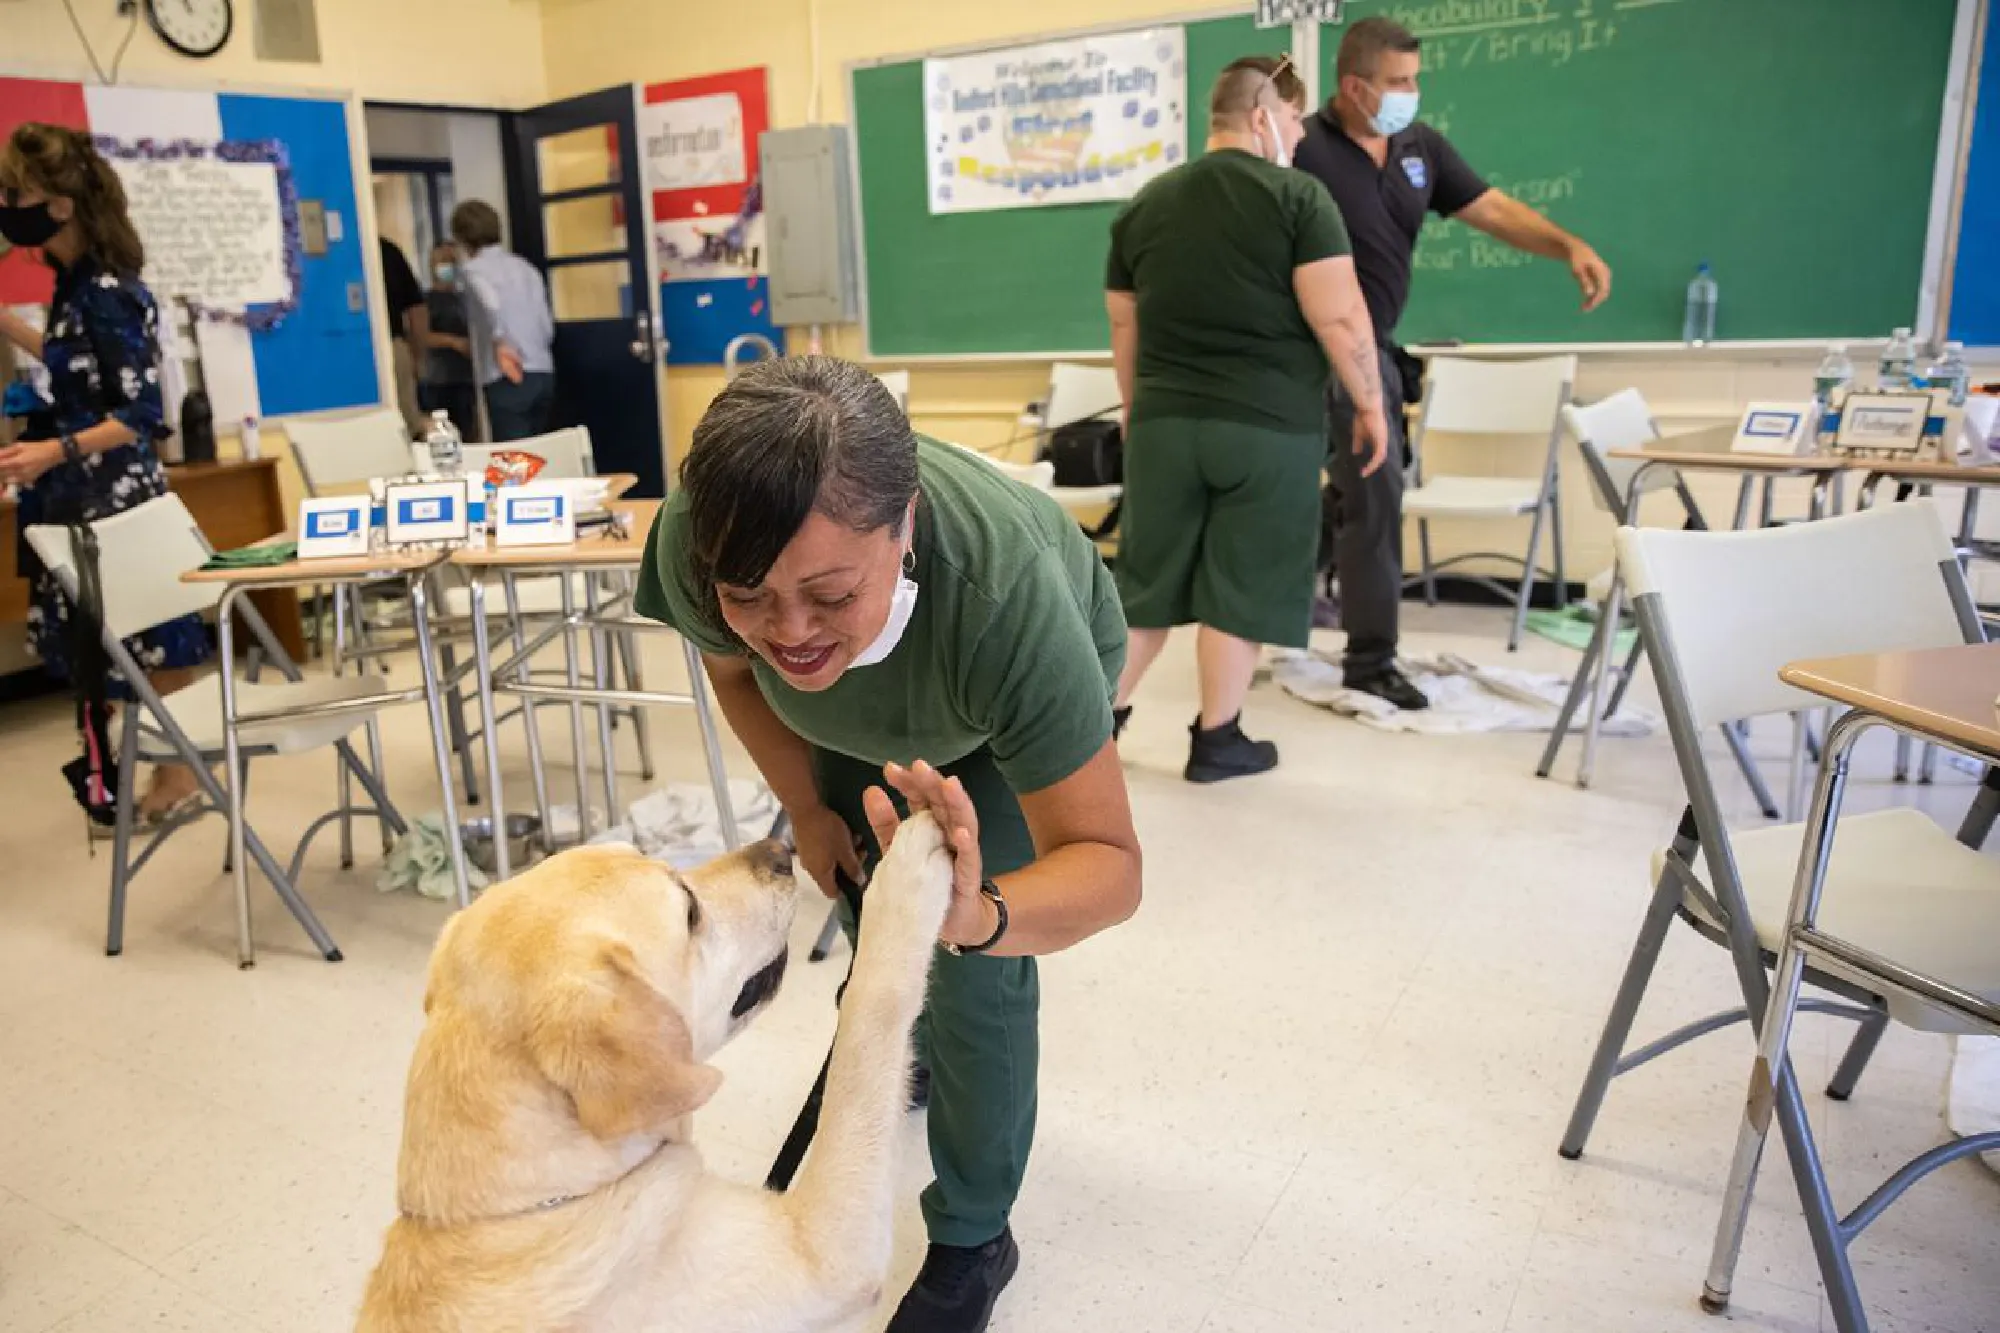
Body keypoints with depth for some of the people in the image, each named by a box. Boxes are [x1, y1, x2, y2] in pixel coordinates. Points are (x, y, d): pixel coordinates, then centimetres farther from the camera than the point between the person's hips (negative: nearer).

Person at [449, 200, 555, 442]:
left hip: (507, 379, -6)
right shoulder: (524, 266, 17)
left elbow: (490, 301, -22)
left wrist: (499, 343, -22)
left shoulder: (473, 268, 1)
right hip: (543, 373, 6)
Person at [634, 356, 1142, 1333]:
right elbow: (731, 665, -9)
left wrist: (978, 915, -61)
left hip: (1035, 687, -4)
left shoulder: (1005, 592, -48)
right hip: (860, 704, 4)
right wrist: (807, 809, -6)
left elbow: (1107, 863, -42)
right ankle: (918, 1043, 53)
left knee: (975, 978, -12)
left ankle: (973, 1240, 14)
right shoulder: (691, 543, -36)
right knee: (862, 894, 17)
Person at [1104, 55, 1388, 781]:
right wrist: (1371, 404, 1)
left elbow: (1125, 329, 14)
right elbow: (1339, 319, -11)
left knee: (1147, 582, 14)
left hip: (1164, 424, 5)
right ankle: (1217, 739, 14)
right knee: (1241, 586, 5)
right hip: (1270, 426, -4)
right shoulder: (1298, 197, -6)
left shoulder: (1143, 206, 10)